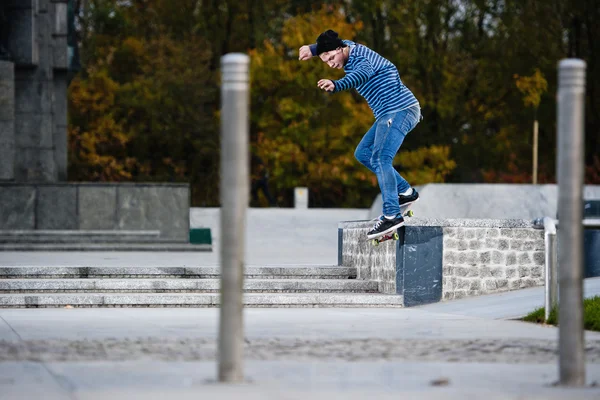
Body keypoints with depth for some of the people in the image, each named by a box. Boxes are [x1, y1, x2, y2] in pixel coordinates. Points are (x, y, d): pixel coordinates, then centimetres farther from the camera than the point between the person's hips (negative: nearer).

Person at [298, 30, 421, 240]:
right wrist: (312, 49, 20)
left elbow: (363, 73, -45)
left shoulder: (360, 57, -19)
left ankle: (392, 215, -32)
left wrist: (336, 85, -62)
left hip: (400, 109, -11)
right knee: (363, 153, 15)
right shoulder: (348, 46, 10)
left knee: (380, 158, -23)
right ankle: (405, 191, 16)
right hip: (388, 114, 11)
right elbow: (328, 43, 36)